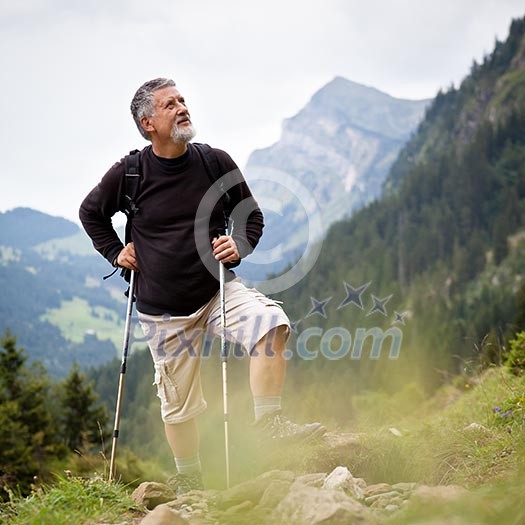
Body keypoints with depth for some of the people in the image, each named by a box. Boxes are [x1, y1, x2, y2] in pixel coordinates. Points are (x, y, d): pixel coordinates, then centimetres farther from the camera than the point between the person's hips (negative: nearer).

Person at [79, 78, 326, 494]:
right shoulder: (129, 174, -7)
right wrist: (115, 252, 3)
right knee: (179, 404, 7)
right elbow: (91, 213, 13)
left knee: (271, 323, -29)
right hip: (163, 310, -1)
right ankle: (188, 487, 26)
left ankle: (270, 421, -18)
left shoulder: (216, 162, -5)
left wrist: (240, 247, -9)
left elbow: (253, 215, 9)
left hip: (218, 289, 1)